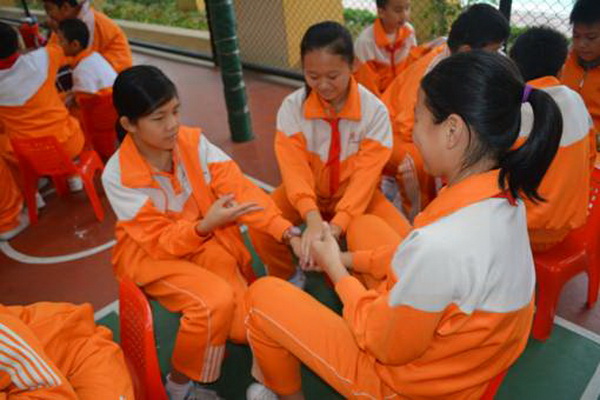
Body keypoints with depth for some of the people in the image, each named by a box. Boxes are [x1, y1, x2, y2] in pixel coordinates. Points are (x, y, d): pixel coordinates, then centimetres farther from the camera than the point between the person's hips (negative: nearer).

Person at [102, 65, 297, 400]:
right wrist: (205, 225, -38)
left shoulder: (193, 141, -12)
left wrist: (289, 234, -28)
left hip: (208, 239, 3)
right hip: (153, 254, -3)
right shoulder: (119, 176, -21)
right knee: (217, 301, -29)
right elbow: (160, 242, -20)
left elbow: (240, 189, -18)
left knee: (248, 325, -12)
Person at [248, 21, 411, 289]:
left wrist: (336, 226, -36)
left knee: (402, 238, -24)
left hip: (354, 195, 0)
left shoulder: (374, 110, -18)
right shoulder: (291, 107, -16)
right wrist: (312, 218, -41)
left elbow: (366, 174, -22)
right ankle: (287, 282, 6)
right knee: (259, 228, -25)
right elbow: (294, 168, -23)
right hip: (308, 192, 1)